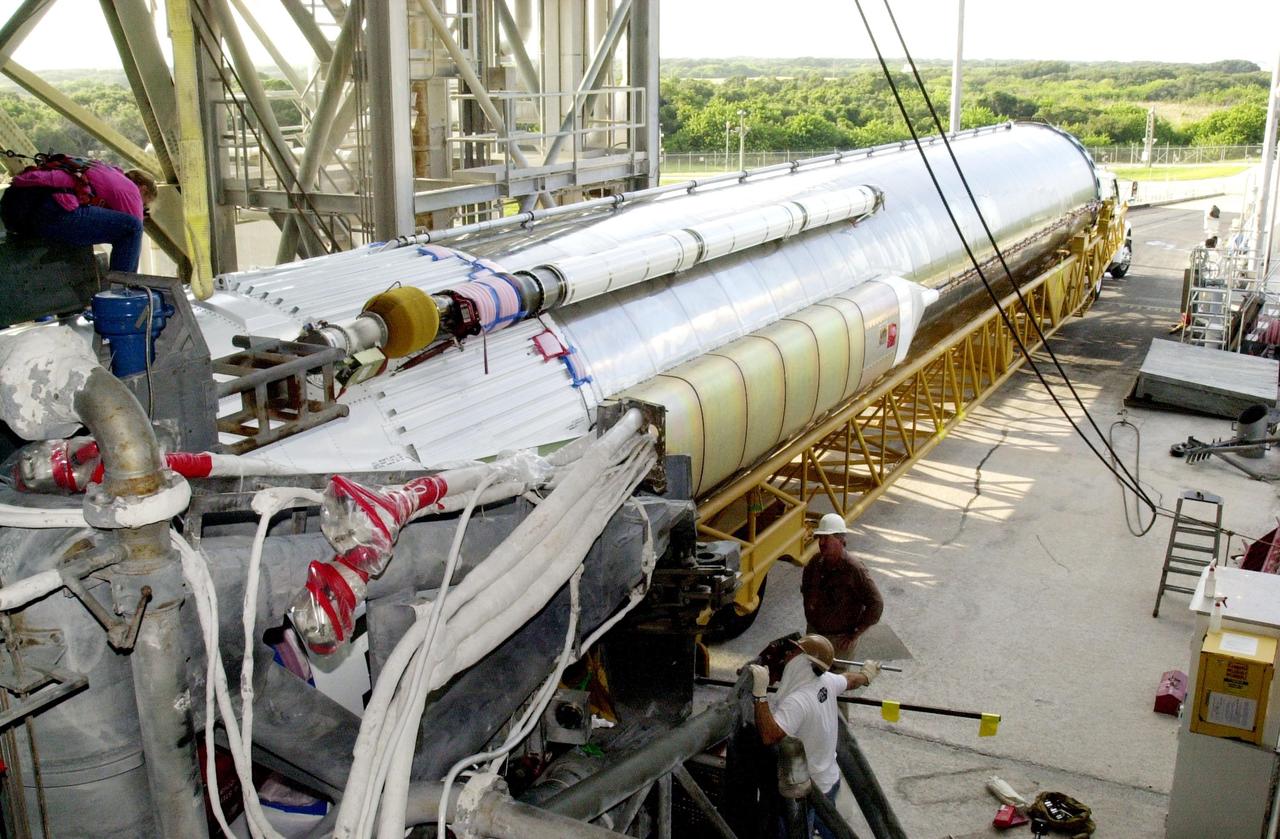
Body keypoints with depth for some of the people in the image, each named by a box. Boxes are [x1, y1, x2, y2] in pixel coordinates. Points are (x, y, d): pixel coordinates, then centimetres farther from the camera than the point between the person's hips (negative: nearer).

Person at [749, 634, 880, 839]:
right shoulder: (826, 681, -8)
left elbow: (769, 736, -44)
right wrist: (866, 675, 37)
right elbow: (851, 680, 14)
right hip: (830, 779, 8)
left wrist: (760, 693, -44)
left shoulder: (796, 701, -33)